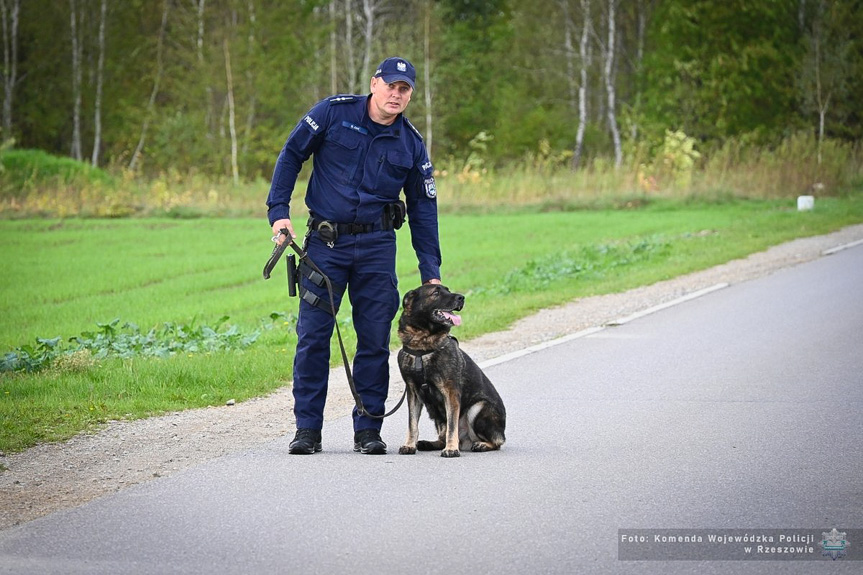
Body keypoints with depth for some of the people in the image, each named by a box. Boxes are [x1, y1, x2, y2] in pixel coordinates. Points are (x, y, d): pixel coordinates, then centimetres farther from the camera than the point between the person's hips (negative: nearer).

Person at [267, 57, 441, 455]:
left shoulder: (411, 144, 4)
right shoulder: (334, 113, -3)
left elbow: (423, 209, 9)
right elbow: (291, 155, 3)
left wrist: (430, 273, 5)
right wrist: (279, 210, -7)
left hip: (377, 246, 2)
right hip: (325, 241, -2)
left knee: (375, 339, 1)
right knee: (313, 335, -3)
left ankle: (368, 429, 11)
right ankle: (307, 429, 5)